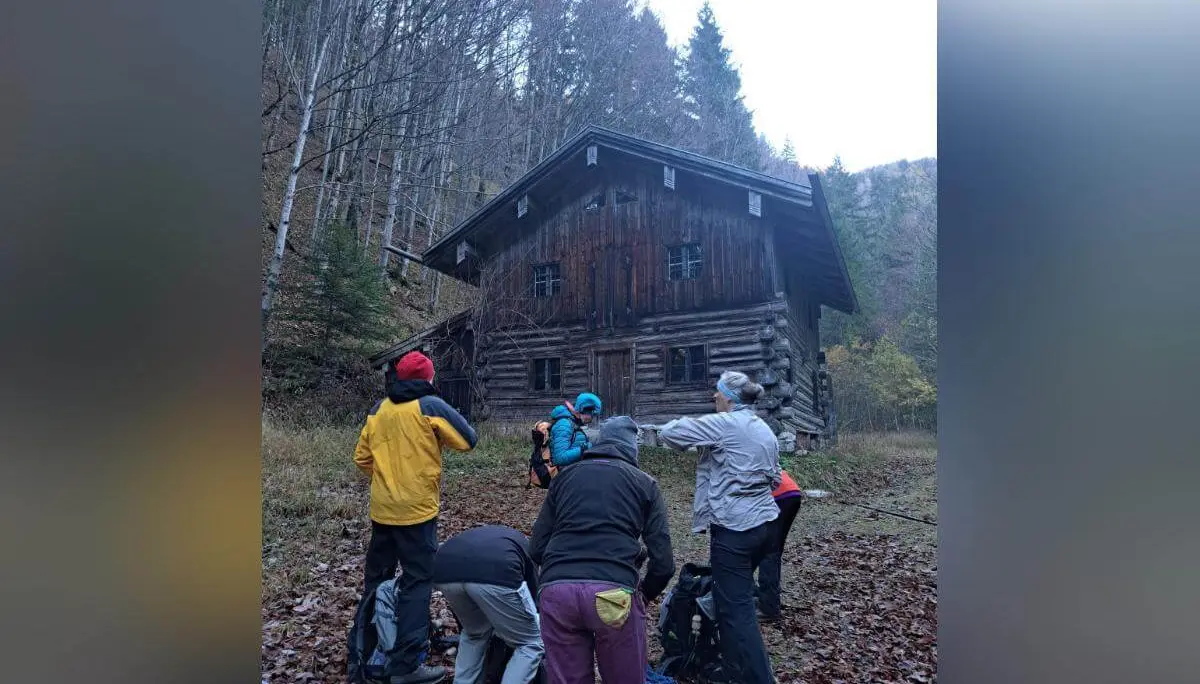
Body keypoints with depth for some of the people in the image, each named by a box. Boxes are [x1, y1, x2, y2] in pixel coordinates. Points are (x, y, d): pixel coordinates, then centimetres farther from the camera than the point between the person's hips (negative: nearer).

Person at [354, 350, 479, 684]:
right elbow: (468, 440, -6)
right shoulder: (431, 406, -11)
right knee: (417, 582, 0)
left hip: (382, 509, 6)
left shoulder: (379, 408, 6)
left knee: (376, 575, 20)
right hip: (416, 510, -6)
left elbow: (362, 457, 11)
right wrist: (440, 432, 10)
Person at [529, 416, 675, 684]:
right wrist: (644, 595, 27)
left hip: (556, 590, 2)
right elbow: (663, 561, 9)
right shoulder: (644, 482, 15)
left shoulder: (565, 476, 21)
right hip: (613, 591, -2)